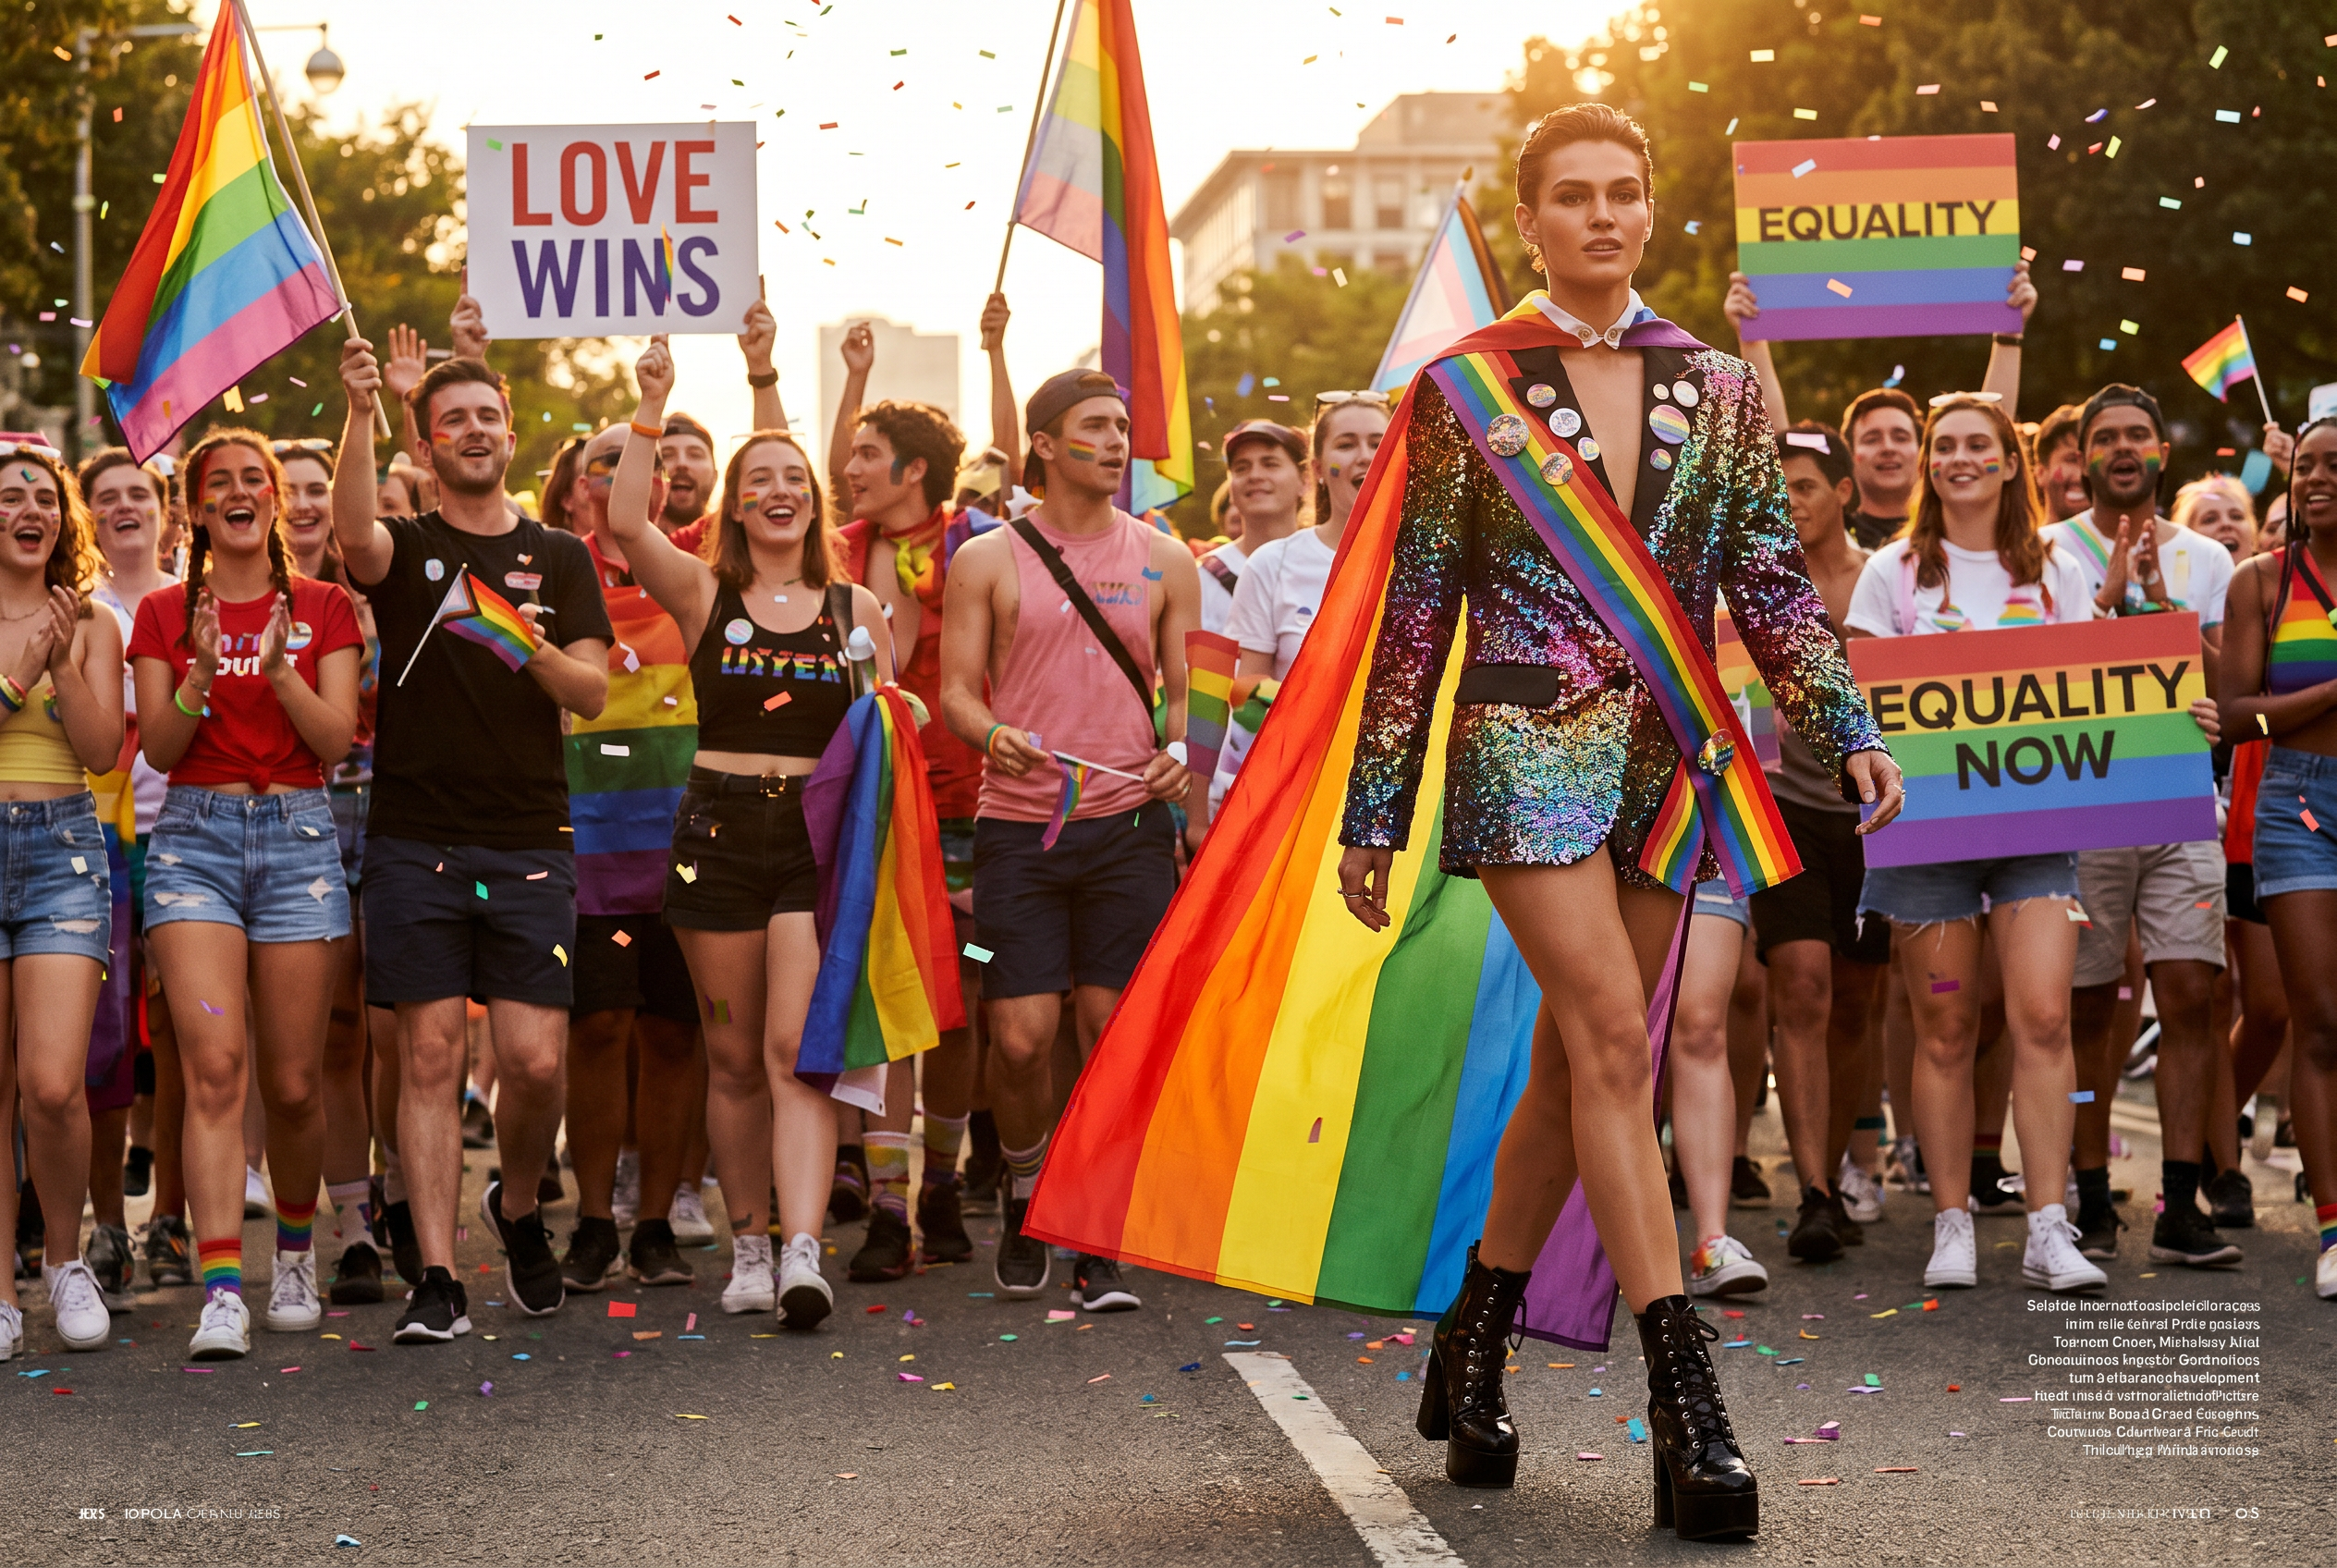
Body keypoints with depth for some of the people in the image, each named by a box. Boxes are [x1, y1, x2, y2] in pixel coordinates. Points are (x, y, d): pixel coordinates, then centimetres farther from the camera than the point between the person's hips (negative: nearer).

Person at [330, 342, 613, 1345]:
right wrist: (360, 412, -32)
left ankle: (518, 1207, 26)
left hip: (528, 846, 1)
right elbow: (352, 531, -19)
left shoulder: (559, 559, 13)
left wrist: (531, 646, -15)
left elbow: (592, 692, 6)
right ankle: (438, 1278, 2)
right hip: (417, 841, -1)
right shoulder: (405, 549, 7)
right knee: (430, 1057, -2)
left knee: (536, 1062, -3)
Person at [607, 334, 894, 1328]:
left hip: (820, 834, -1)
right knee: (734, 1056, 6)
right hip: (719, 827, 1)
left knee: (796, 1048, -12)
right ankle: (749, 1247, 18)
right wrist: (651, 411, -14)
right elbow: (625, 522, -12)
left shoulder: (855, 607, 10)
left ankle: (803, 1254, -19)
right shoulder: (703, 594, 6)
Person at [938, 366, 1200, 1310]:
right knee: (1021, 1039, -5)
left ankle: (1101, 1247, 9)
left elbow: (1185, 688, 13)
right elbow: (955, 690, 4)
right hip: (1019, 826, -1)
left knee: (1112, 1031, -2)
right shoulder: (986, 560, 6)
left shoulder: (1163, 560, 10)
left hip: (1128, 823, 1)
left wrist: (1183, 752, -8)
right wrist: (992, 734, -18)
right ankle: (1025, 1200, 23)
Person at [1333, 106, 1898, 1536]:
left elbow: (1771, 583, 11)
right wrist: (1373, 810, 2)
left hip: (1664, 758, 4)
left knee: (1579, 1061, 8)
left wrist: (1849, 727, -4)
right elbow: (1417, 610, 3)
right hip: (1525, 746, -4)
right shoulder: (1465, 388, 2)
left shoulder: (1718, 388, 11)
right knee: (1613, 1038, -15)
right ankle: (1687, 1403, -16)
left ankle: (1471, 1353, 23)